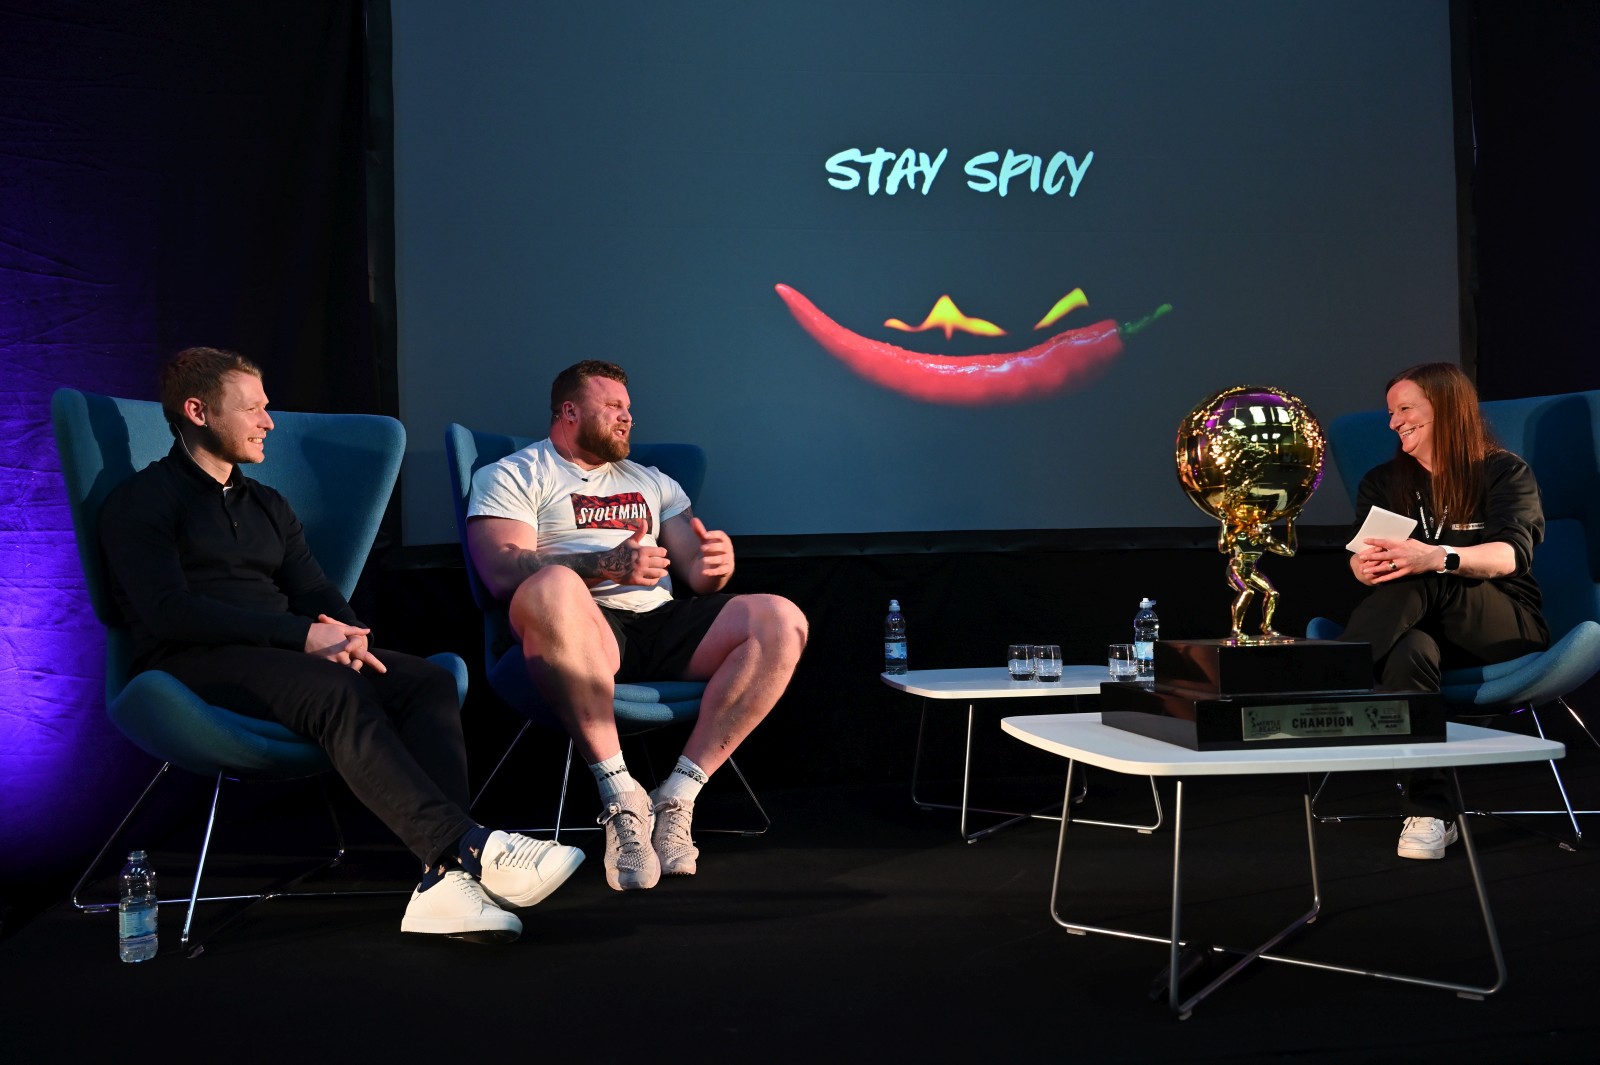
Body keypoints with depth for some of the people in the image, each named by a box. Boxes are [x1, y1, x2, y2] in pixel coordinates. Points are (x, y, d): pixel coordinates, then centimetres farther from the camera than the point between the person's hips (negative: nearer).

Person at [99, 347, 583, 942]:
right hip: (198, 666, -6)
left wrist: (346, 635, -9)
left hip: (292, 656, 6)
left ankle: (446, 880, -41)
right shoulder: (141, 502, 5)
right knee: (338, 693, -37)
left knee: (429, 681, -22)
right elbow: (168, 612, -11)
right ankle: (467, 847, -46)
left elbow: (316, 593, 18)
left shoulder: (267, 506, 27)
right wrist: (301, 635, -18)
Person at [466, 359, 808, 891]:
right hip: (586, 629, -5)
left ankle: (677, 798, -23)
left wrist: (714, 565, -5)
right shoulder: (511, 476, 13)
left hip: (661, 623, 5)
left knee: (782, 622, -19)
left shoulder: (652, 482, 31)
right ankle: (621, 795, -33)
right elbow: (502, 572, -6)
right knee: (552, 587, -40)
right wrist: (608, 563, -19)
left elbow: (693, 573, 21)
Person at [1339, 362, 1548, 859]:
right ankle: (1429, 811, -37)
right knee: (1408, 651, -37)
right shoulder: (1384, 482, 15)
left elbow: (1512, 554, -16)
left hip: (1508, 629, -2)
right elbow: (1360, 557, -1)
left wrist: (1437, 558, -37)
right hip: (1432, 632, 3)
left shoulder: (1506, 473, 4)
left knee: (1424, 583, -35)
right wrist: (1364, 566, -28)